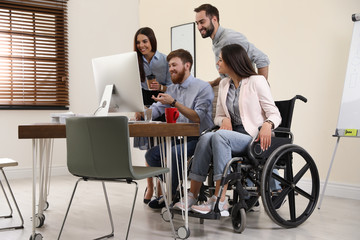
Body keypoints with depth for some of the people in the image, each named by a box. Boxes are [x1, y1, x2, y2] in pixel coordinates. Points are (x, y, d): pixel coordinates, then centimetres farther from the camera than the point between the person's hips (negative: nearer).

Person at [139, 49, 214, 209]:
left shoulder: (203, 88, -8)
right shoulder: (172, 89, 15)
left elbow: (198, 118, -18)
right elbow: (155, 110, 9)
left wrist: (174, 103, -25)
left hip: (198, 138, -7)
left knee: (174, 153, -30)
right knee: (151, 154, -9)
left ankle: (172, 195, -10)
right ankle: (174, 190, 4)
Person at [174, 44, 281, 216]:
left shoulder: (257, 81, -2)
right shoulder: (224, 84, 17)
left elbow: (275, 114, -5)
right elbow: (218, 116, 20)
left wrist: (267, 125, -29)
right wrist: (224, 119, -5)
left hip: (254, 138, -5)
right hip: (232, 135, 5)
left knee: (220, 135, -34)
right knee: (206, 137, -27)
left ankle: (220, 201, -37)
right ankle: (192, 196, -29)